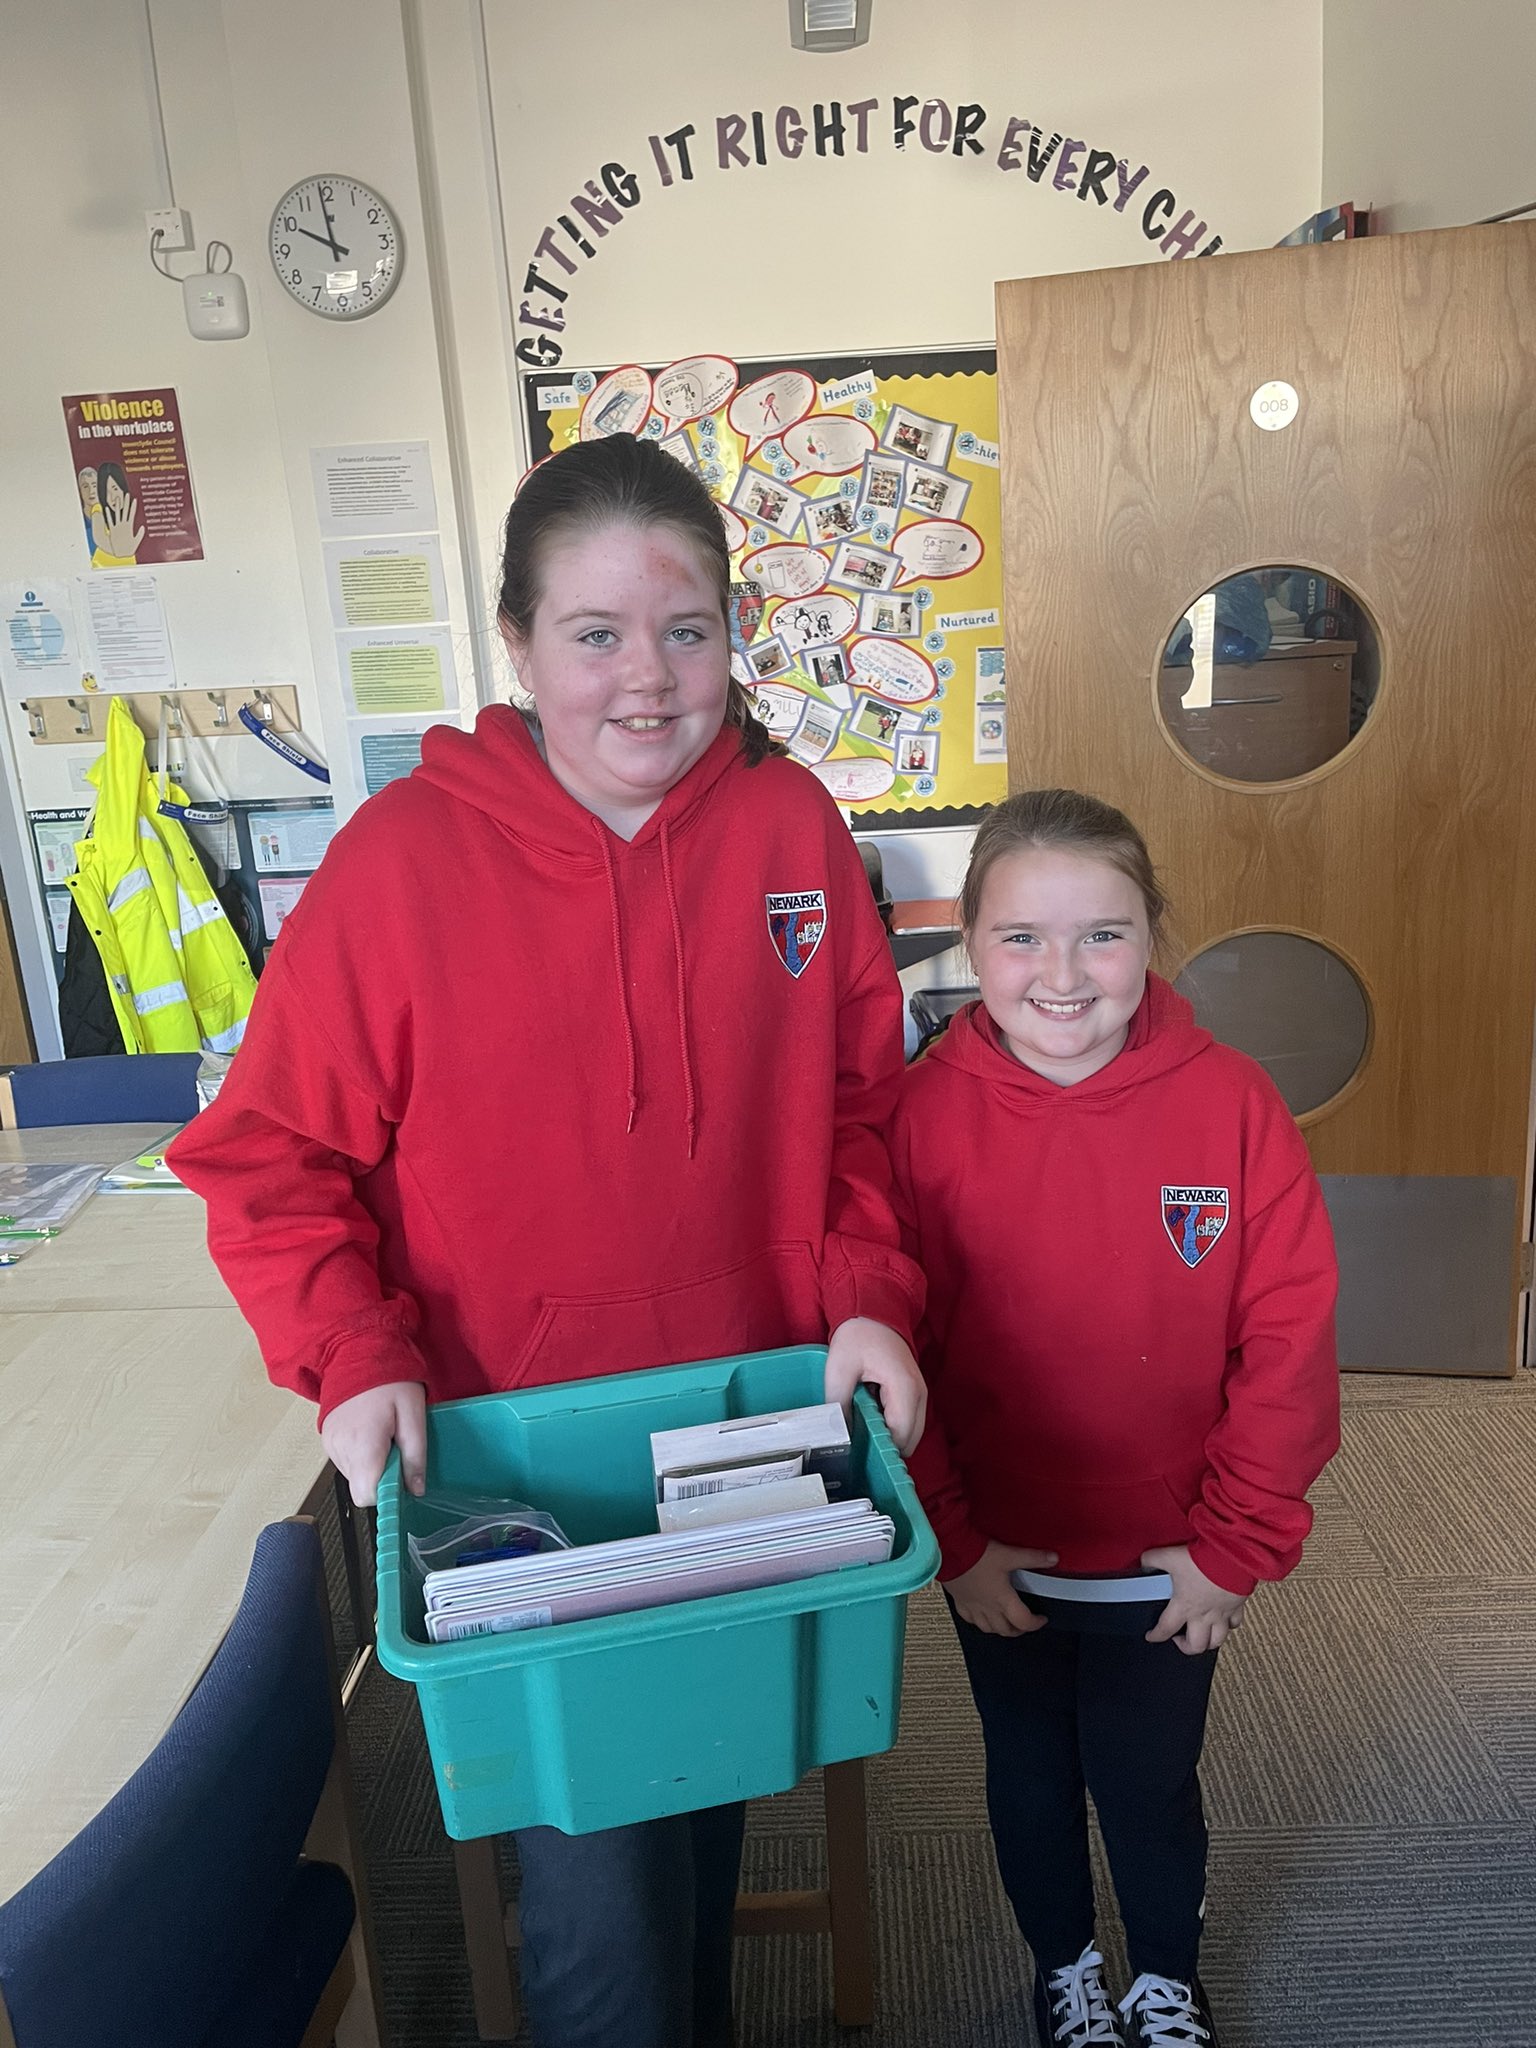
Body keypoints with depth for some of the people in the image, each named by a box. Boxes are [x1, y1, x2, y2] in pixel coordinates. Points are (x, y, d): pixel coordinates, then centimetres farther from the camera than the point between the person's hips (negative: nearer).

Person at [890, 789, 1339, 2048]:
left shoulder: (1230, 1104, -17)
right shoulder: (923, 1114, -18)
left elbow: (1288, 1345, -12)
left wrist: (1238, 1545, -9)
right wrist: (951, 1541, -10)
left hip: (1173, 1558, 0)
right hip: (996, 1556, 1)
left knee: (1149, 1782, 20)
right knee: (1033, 1775, 23)